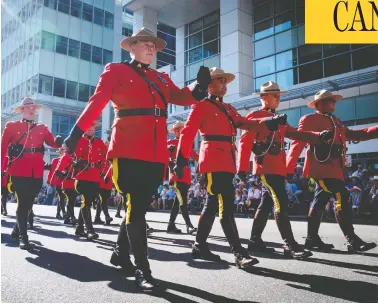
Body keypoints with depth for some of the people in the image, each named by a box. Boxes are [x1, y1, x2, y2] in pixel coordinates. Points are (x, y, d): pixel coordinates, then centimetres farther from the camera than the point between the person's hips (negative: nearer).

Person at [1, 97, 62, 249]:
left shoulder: (42, 128, 13)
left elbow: (52, 143, 0)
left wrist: (58, 141, -24)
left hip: (36, 173, 3)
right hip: (18, 172, -3)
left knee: (28, 203, 12)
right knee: (22, 204, -4)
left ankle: (17, 229, 33)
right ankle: (23, 236, 5)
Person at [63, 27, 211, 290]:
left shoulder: (161, 78, 22)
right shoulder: (116, 71, 7)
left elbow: (183, 98, 11)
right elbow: (97, 102, -2)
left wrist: (200, 85, -9)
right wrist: (77, 132, -11)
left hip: (157, 153, 6)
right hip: (129, 150, -5)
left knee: (139, 205, 12)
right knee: (137, 206, -6)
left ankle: (121, 253, 30)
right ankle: (143, 270, 0)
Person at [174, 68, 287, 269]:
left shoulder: (229, 109, 24)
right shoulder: (201, 106, 0)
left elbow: (246, 124, 13)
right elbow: (187, 133, -6)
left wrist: (272, 122, -1)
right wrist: (181, 160, -13)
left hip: (227, 163, 8)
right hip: (213, 162, -8)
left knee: (213, 203, 11)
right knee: (225, 205, -12)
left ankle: (200, 246, 21)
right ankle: (239, 253, -11)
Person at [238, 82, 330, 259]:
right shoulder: (254, 116, -3)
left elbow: (296, 134, 15)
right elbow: (245, 142, -11)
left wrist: (318, 136, -1)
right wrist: (242, 168, -18)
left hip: (277, 168, 9)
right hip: (266, 168, -9)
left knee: (266, 204, 10)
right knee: (281, 204, -12)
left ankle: (255, 241, 18)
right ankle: (290, 245, -8)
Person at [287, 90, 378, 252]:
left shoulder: (336, 122, 22)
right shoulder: (309, 119, -3)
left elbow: (353, 135, 23)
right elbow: (298, 143, -9)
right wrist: (289, 169, -14)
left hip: (334, 168, 9)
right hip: (322, 167, -9)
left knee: (320, 200, 11)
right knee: (341, 198, -13)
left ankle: (312, 237, 18)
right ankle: (352, 240, -9)